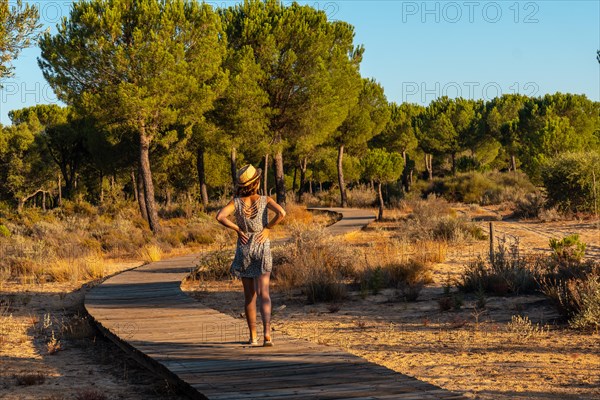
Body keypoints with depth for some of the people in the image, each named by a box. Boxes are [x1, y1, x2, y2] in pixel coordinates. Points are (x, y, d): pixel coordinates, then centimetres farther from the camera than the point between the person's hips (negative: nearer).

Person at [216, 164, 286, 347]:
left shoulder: (236, 202, -6)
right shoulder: (265, 200, -8)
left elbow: (220, 216, -20)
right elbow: (281, 213, -23)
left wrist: (238, 229, -9)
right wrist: (268, 228, -10)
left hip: (244, 250, 1)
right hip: (262, 250, -1)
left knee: (249, 296, 12)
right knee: (263, 294, -5)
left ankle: (253, 336, 16)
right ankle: (267, 331, -25)